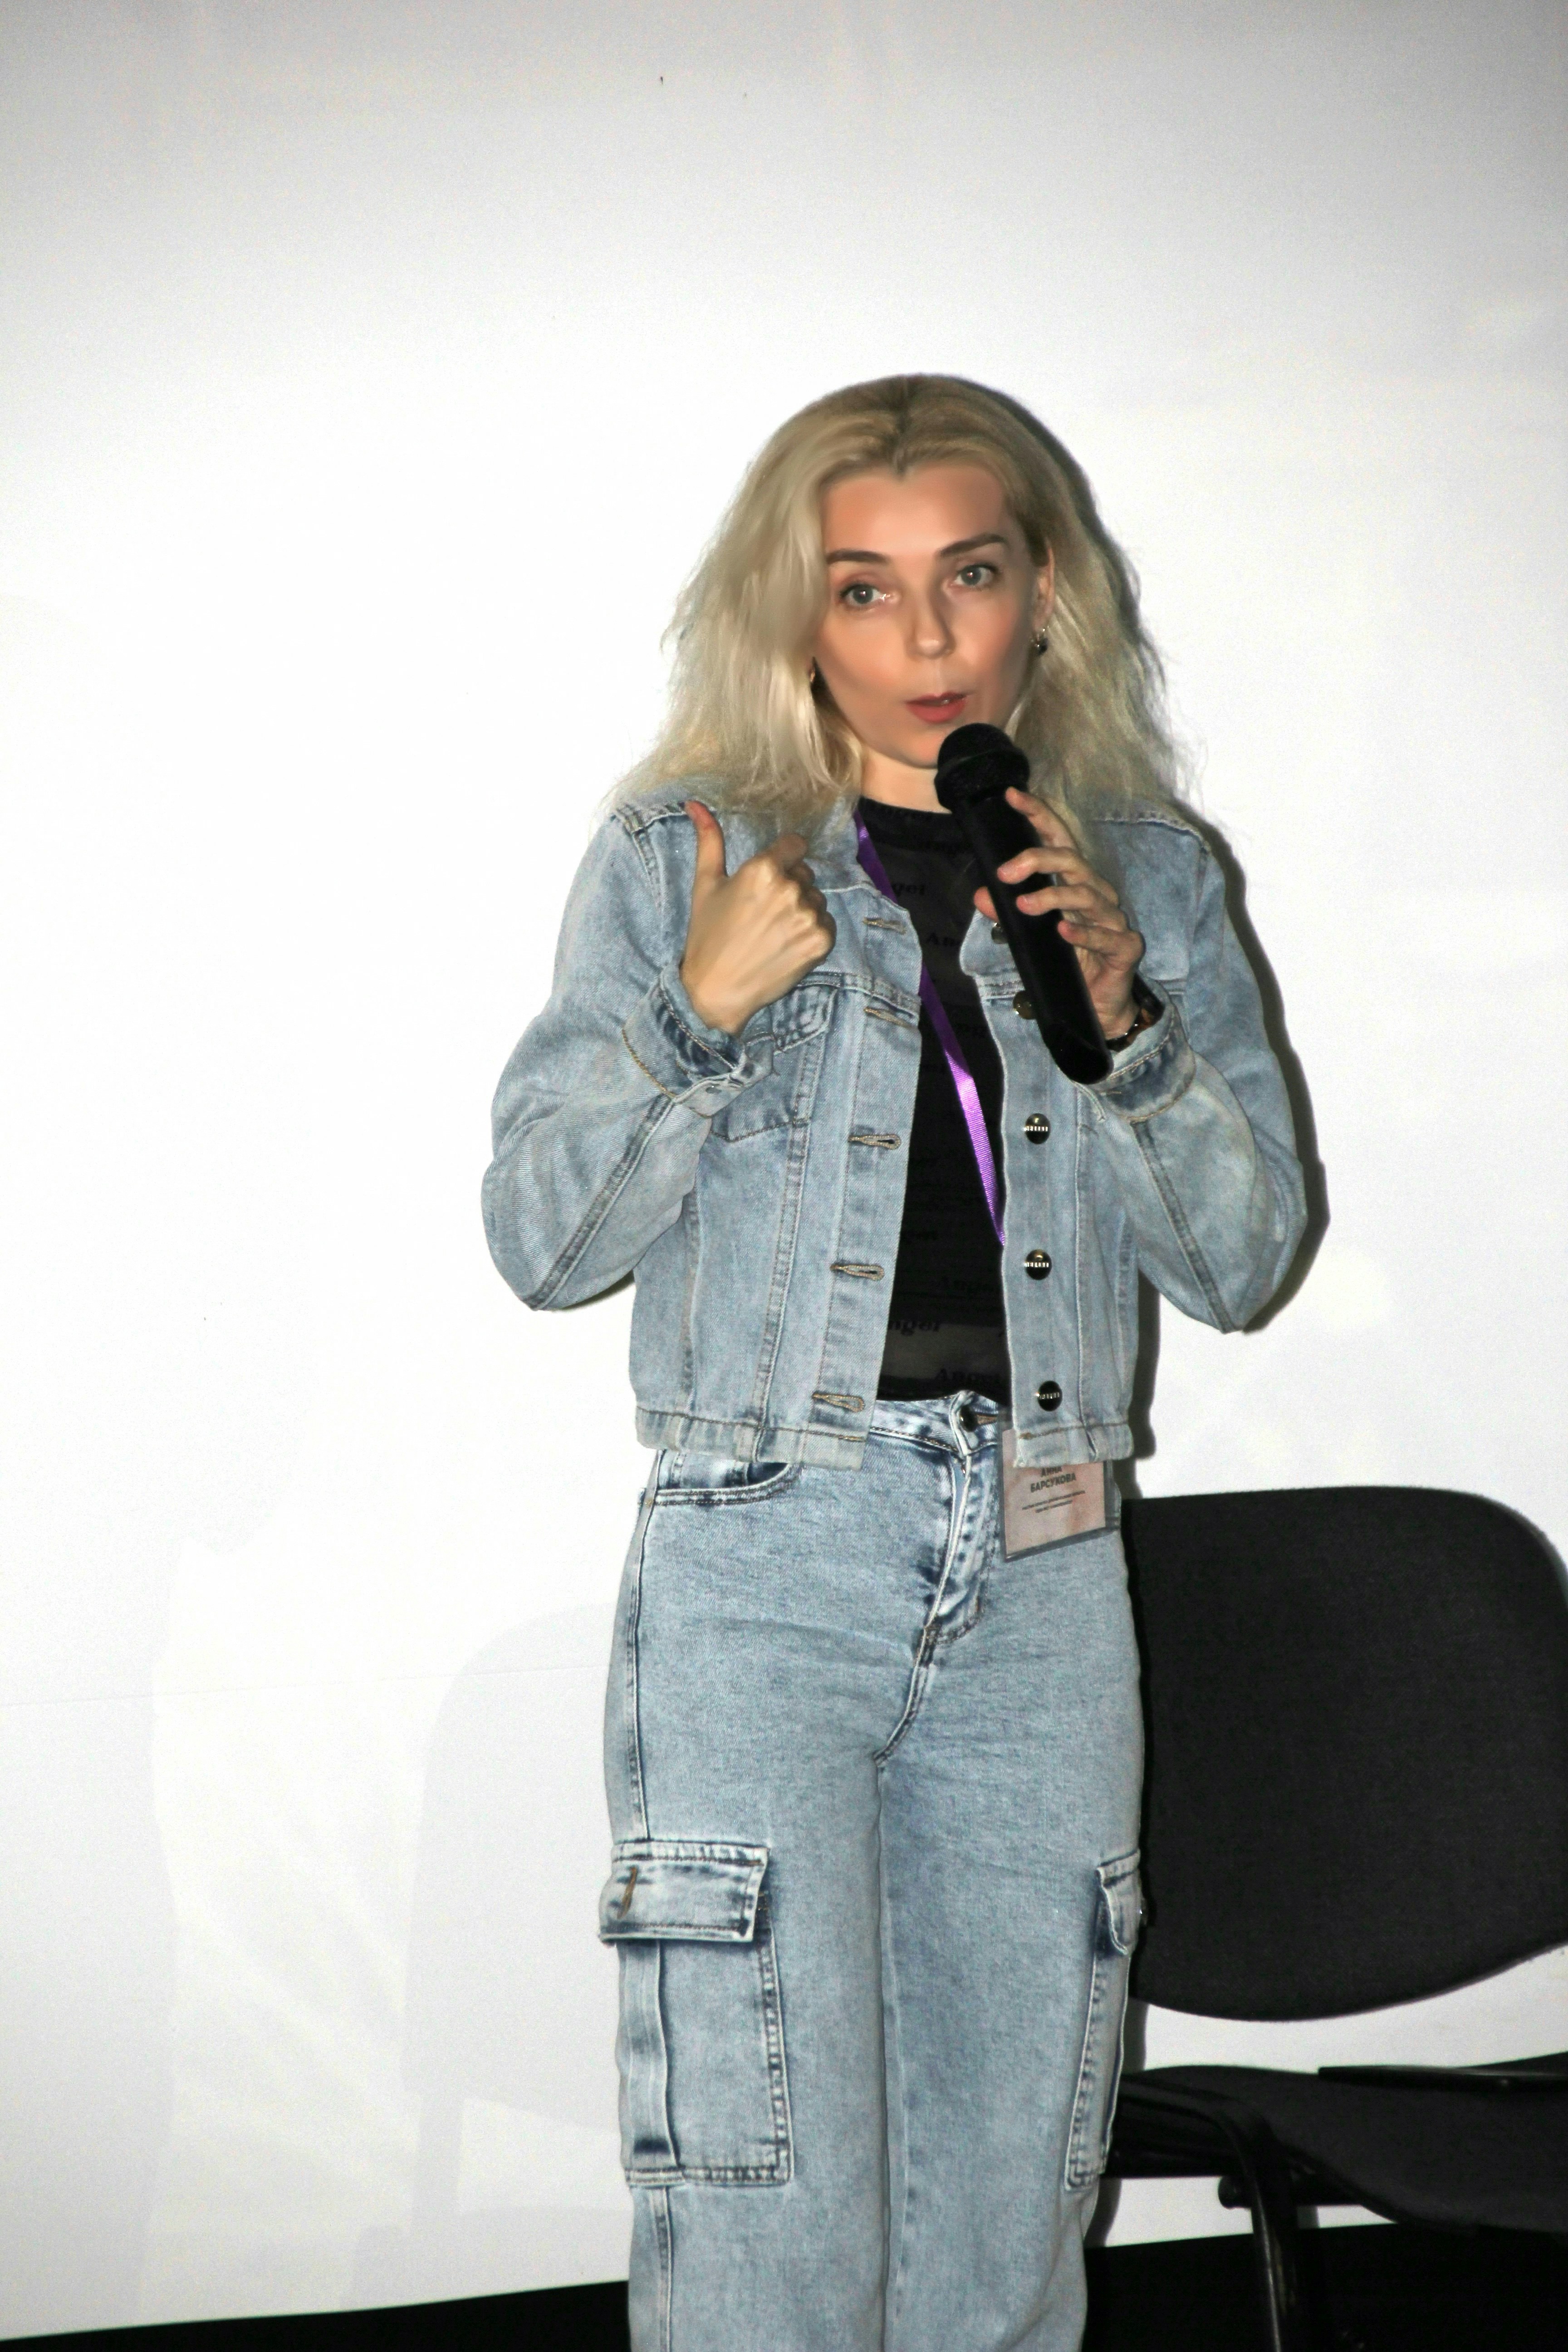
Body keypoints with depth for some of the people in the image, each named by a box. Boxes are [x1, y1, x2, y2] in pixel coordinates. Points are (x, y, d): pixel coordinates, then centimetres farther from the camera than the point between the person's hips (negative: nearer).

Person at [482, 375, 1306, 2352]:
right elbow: (544, 1242, 1)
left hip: (1042, 1582, 3)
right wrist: (703, 1009, -13)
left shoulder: (1148, 877, 11)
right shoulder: (681, 862, 4)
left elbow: (1239, 1260, 6)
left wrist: (1120, 1011, -8)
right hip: (766, 1562, -3)